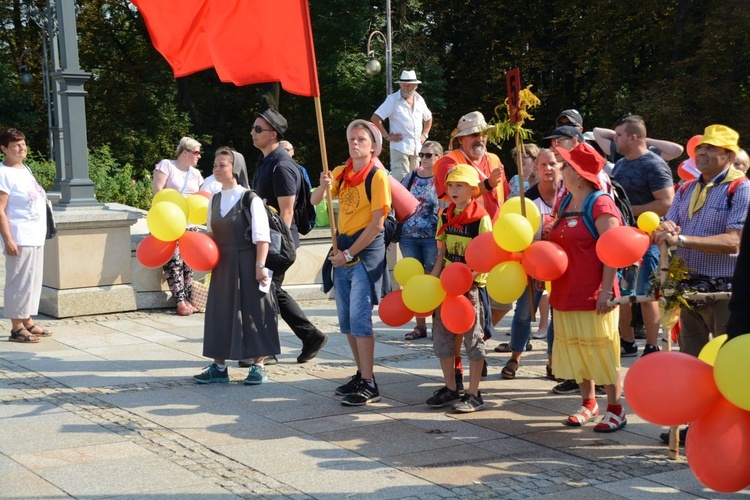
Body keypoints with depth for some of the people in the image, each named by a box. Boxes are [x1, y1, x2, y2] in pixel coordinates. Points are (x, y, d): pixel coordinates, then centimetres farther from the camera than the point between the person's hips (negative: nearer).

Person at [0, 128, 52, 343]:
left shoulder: (25, 169, 15)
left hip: (36, 237, 9)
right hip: (20, 239, -9)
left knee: (33, 281, 13)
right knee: (20, 282, -5)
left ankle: (27, 321, 23)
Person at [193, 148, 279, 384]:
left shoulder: (250, 199, -10)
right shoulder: (214, 200, 9)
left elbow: (262, 236, -12)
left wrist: (260, 265, -17)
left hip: (247, 263, -6)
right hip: (223, 265, 6)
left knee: (253, 311, 1)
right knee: (220, 312, 8)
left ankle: (259, 366, 12)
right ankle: (218, 367, 17)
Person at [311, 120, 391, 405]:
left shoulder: (377, 176, -10)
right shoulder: (341, 173, 9)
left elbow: (377, 224, -14)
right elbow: (315, 202, 6)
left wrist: (349, 254, -14)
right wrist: (323, 186, -16)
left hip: (366, 250, -7)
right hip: (343, 249, 7)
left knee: (359, 318, -11)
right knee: (346, 320, 10)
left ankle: (369, 386, -7)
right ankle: (361, 375, 22)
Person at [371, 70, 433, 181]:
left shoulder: (419, 100, 13)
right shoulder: (393, 99, -3)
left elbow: (428, 118, 30)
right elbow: (375, 118, -7)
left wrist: (425, 134, 17)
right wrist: (387, 136, -9)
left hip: (417, 148, 6)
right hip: (399, 147, -6)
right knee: (400, 180, -14)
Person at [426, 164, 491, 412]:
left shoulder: (481, 218, -11)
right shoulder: (445, 216, 8)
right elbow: (442, 253, 13)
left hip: (472, 285, -7)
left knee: (472, 338, 1)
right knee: (442, 335, 11)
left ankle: (473, 395, 8)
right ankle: (450, 389, 24)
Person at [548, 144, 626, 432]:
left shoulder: (600, 205, -13)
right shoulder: (566, 204, 12)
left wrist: (606, 289, -20)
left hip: (593, 294, -8)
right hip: (566, 291, 8)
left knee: (600, 348, -1)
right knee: (575, 348, 13)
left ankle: (615, 409, 9)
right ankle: (588, 403, 26)